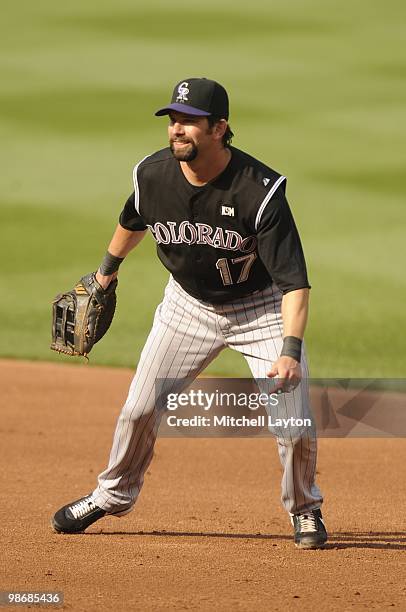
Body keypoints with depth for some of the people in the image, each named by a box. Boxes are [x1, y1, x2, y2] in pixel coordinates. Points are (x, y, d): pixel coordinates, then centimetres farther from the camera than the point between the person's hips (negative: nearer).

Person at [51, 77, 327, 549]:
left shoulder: (260, 190, -31)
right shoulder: (153, 174, -18)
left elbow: (294, 280, -31)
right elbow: (133, 221, 8)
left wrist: (290, 351, -43)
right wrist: (108, 267, 24)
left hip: (262, 307, -4)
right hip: (190, 303, 4)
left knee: (294, 419, -13)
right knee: (139, 409, 6)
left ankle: (304, 508, 15)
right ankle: (113, 496, 32)